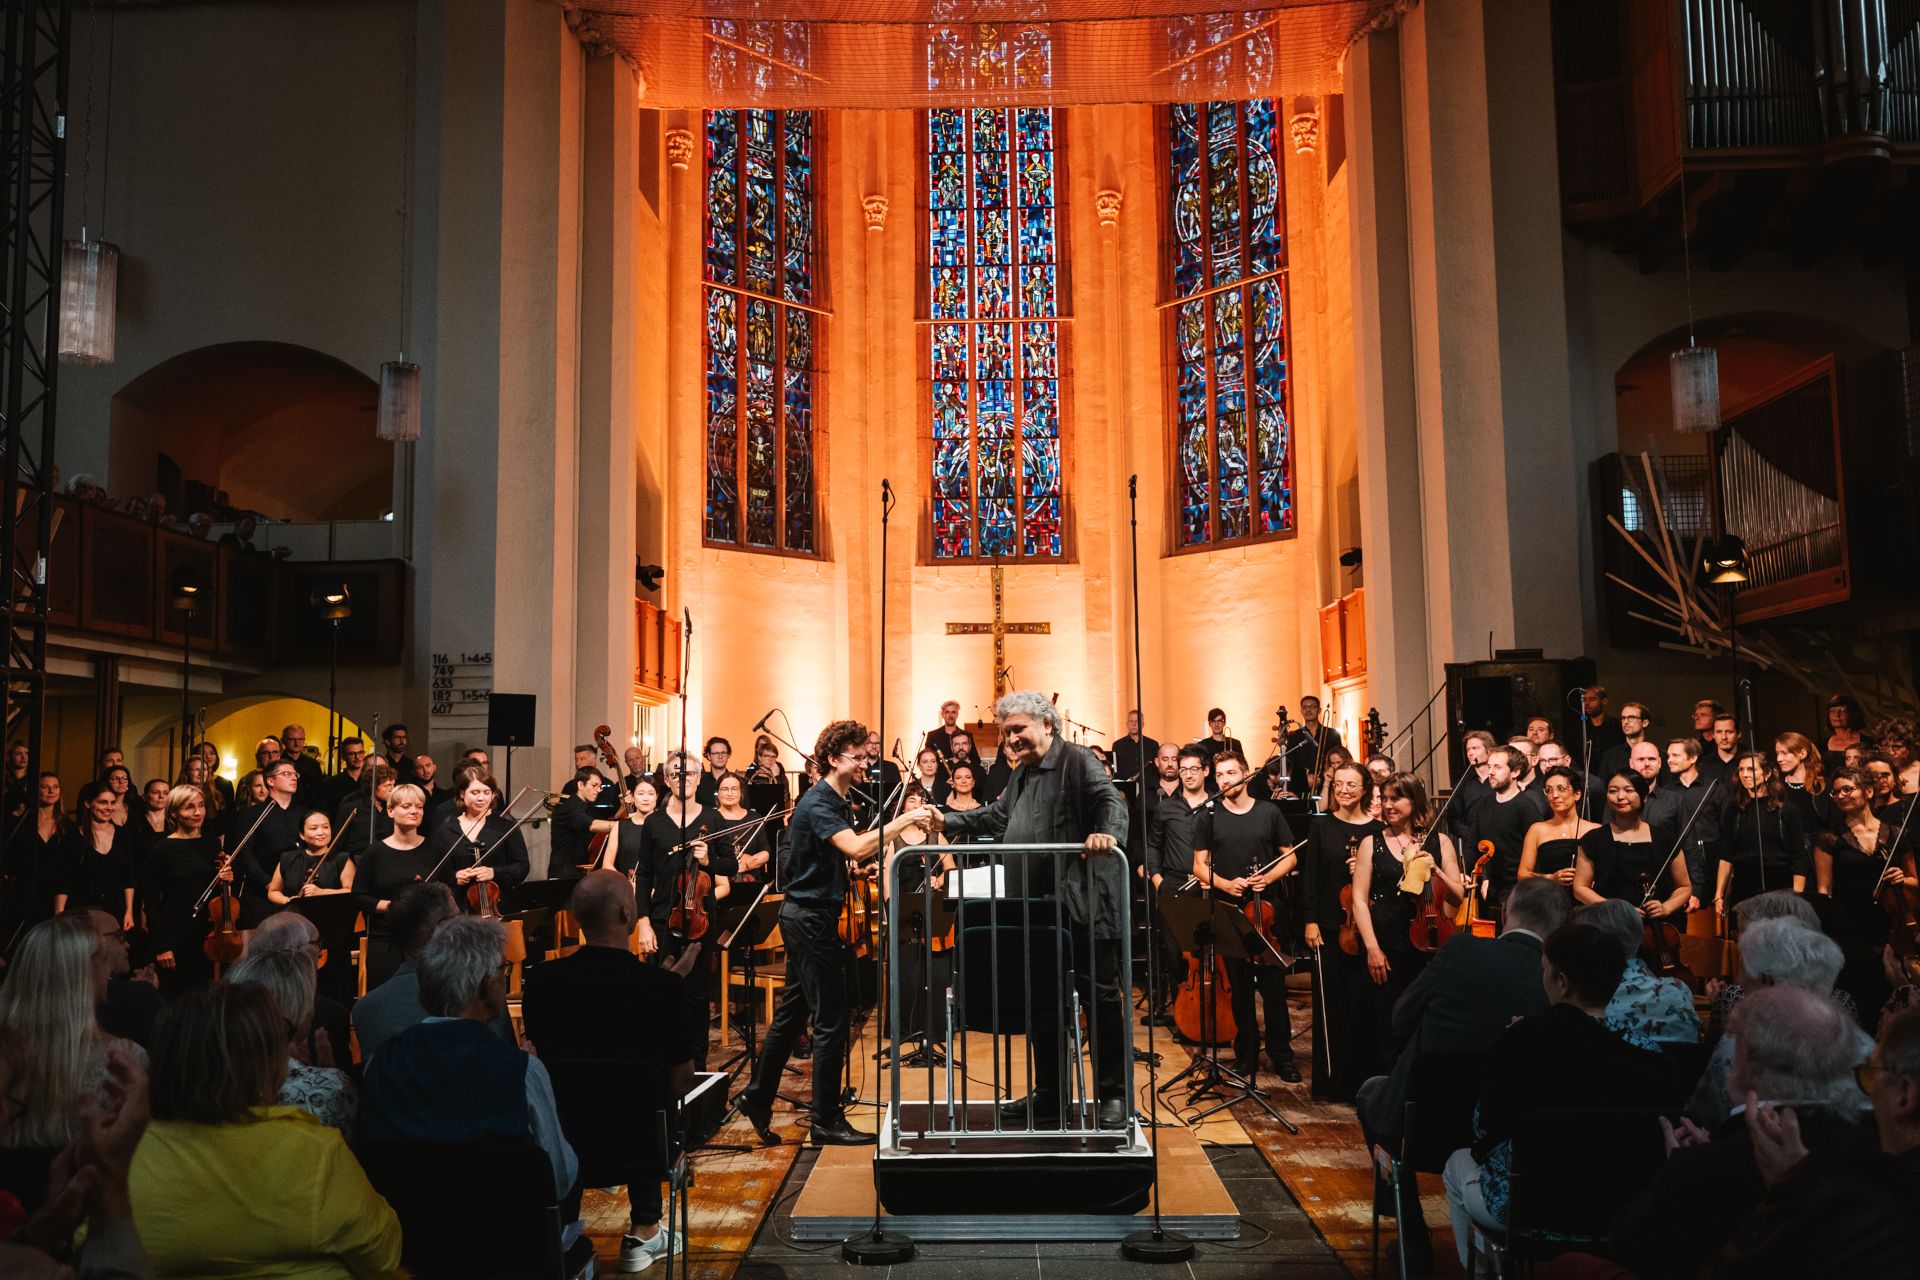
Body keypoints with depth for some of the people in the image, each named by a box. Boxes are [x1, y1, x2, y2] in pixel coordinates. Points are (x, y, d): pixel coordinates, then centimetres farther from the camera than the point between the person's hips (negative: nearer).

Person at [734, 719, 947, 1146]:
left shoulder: (837, 802, 14)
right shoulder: (818, 804, -18)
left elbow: (851, 849, 17)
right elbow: (855, 848, -33)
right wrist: (902, 820, -30)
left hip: (804, 916, 10)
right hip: (811, 918, -10)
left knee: (792, 1013, 16)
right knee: (831, 1020, -4)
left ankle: (757, 1098, 26)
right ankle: (827, 1122, 4)